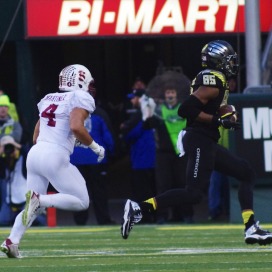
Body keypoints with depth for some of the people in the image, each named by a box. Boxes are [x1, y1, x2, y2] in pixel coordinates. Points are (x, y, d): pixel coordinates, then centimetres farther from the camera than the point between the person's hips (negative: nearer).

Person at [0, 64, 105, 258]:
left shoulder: (48, 99, 19)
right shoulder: (81, 99, -2)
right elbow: (76, 127, -19)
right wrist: (95, 146, -6)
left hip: (35, 153, 7)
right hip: (55, 157, -7)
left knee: (35, 207, 16)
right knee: (81, 202, 3)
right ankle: (40, 199, -18)